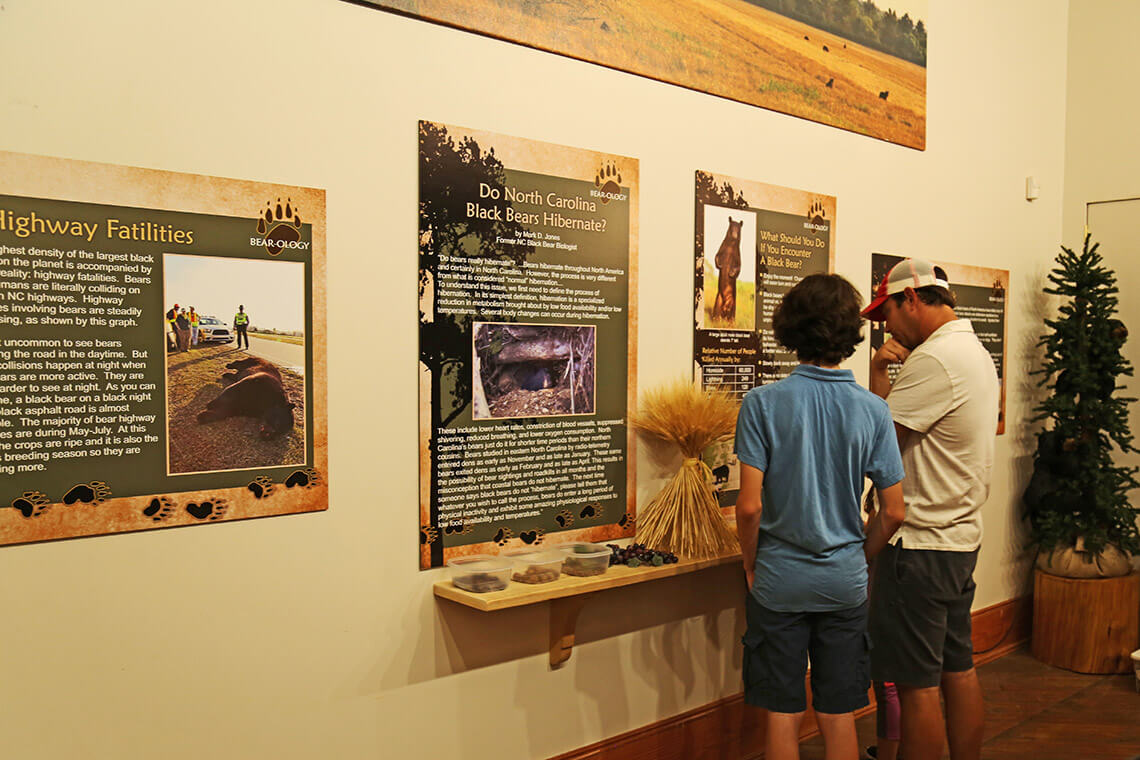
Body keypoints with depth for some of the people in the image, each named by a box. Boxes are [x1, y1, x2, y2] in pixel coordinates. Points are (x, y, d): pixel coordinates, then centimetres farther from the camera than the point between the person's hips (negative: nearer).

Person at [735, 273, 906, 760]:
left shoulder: (763, 403, -12)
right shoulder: (873, 410, -5)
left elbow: (750, 506, -16)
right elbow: (893, 513, -2)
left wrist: (751, 565, 1)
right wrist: (859, 556, 14)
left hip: (779, 582, -2)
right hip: (845, 584, 2)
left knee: (783, 714, 10)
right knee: (839, 716, 14)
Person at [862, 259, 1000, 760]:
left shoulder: (934, 358, -18)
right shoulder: (975, 351, 14)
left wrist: (877, 374, -7)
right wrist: (893, 377, 0)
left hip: (921, 547, -10)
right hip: (961, 538, 10)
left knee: (916, 686, -1)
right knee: (958, 671, 18)